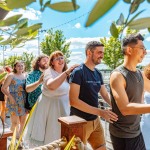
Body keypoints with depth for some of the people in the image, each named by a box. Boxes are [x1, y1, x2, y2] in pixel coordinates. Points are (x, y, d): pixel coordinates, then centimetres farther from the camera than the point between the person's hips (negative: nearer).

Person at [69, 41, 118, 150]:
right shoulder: (78, 72, -16)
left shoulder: (98, 73, 6)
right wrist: (100, 112, -26)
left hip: (95, 120, 7)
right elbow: (73, 101, -23)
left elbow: (105, 95, 12)